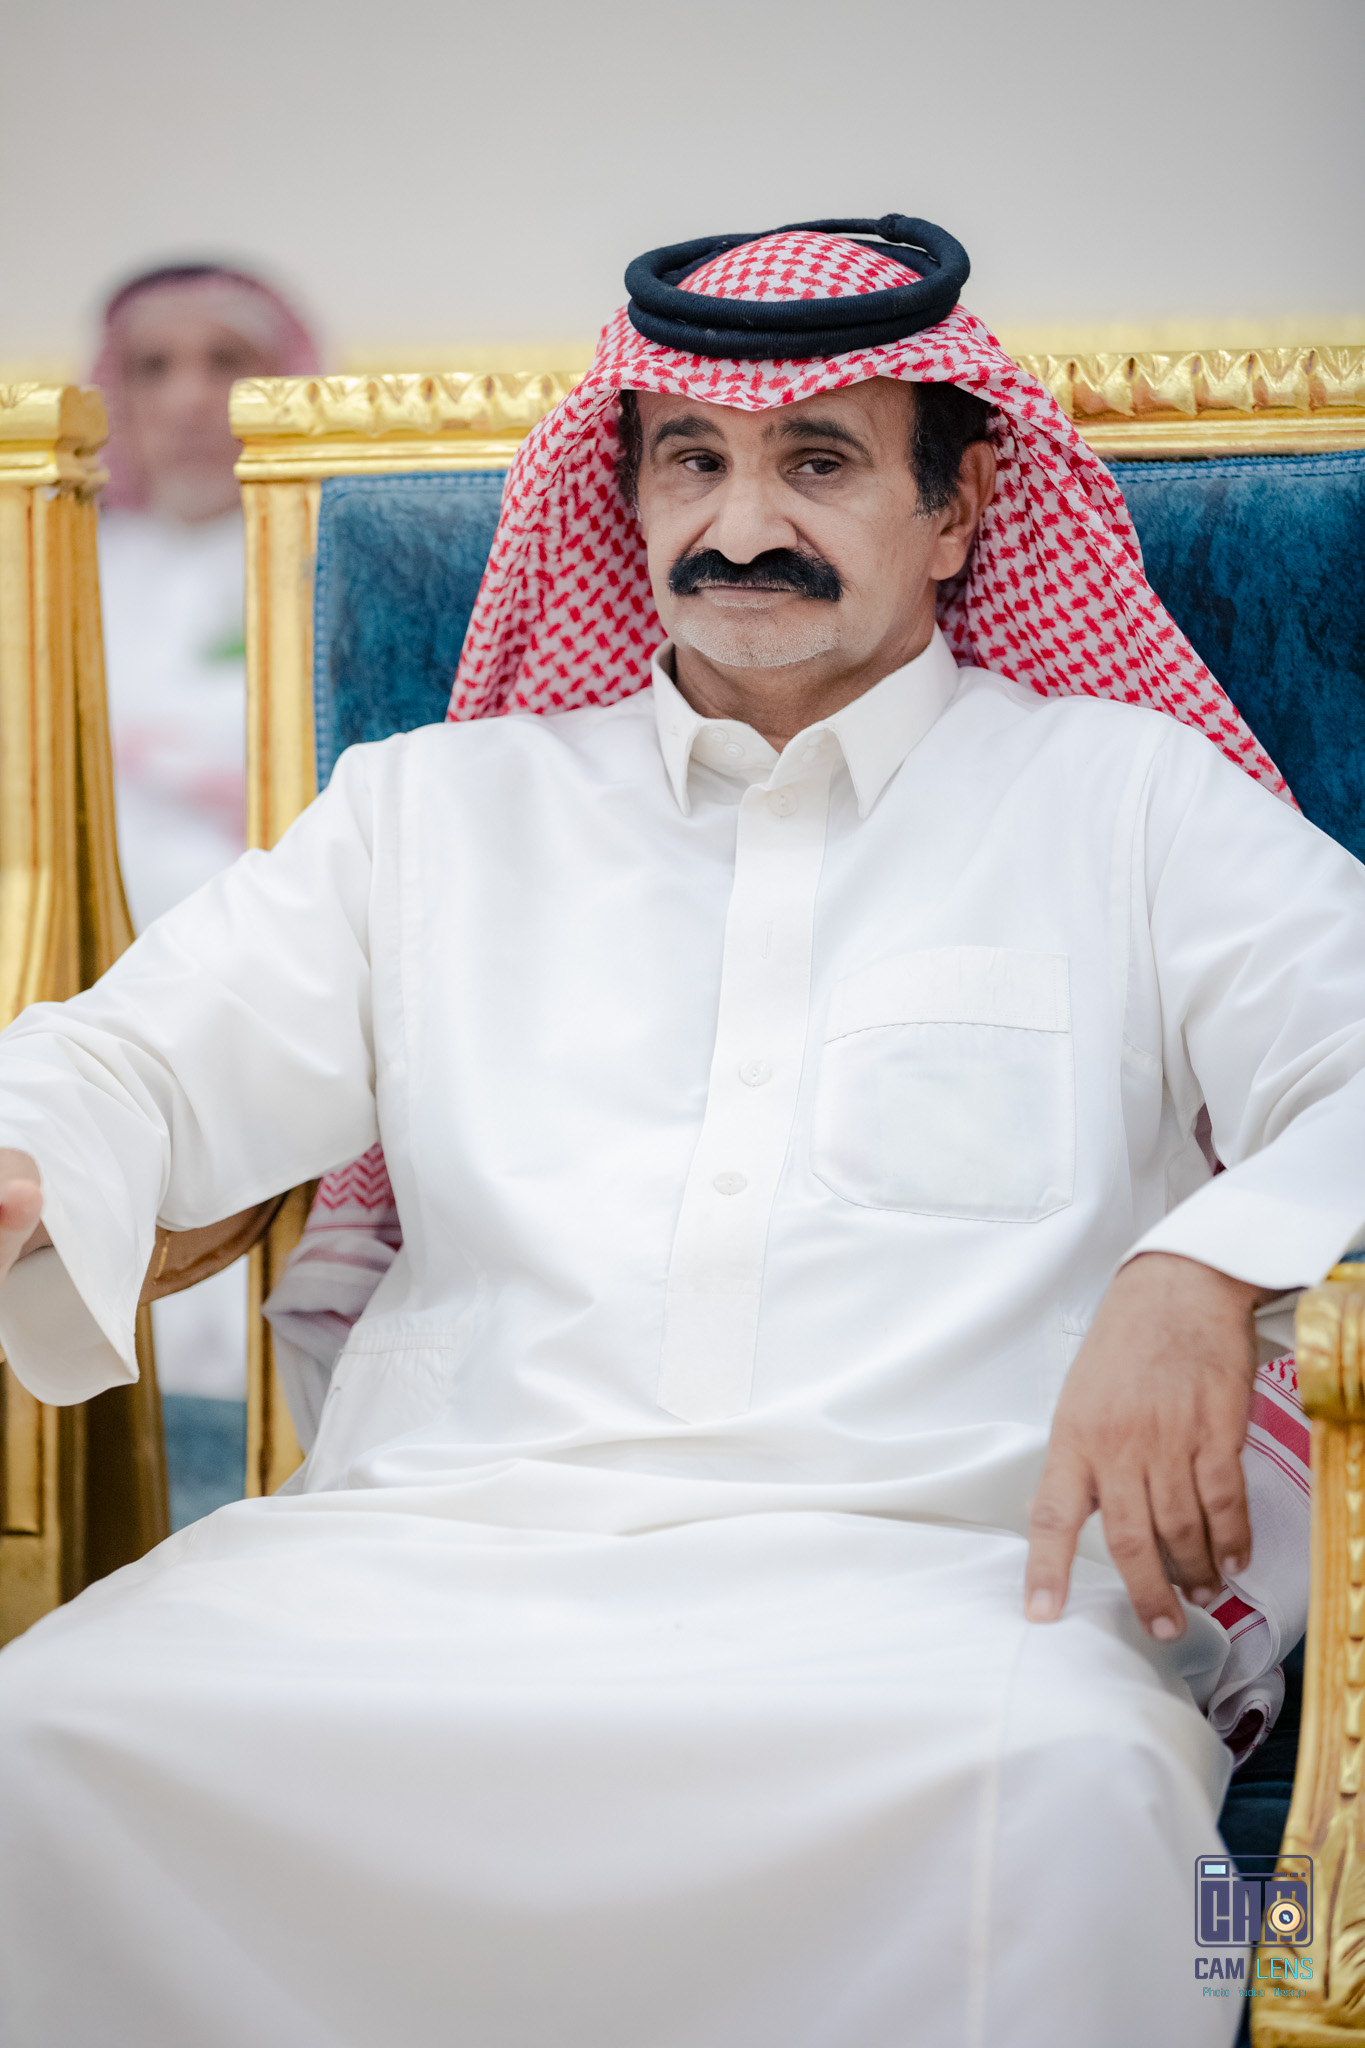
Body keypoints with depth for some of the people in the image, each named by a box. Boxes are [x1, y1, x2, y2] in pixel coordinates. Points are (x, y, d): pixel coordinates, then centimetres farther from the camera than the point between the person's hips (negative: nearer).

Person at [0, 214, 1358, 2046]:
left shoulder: (1131, 797, 16)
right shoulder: (434, 808, 23)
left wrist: (1203, 1273, -17)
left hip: (932, 1570, -2)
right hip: (437, 1548, 2)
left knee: (1064, 1780, -36)